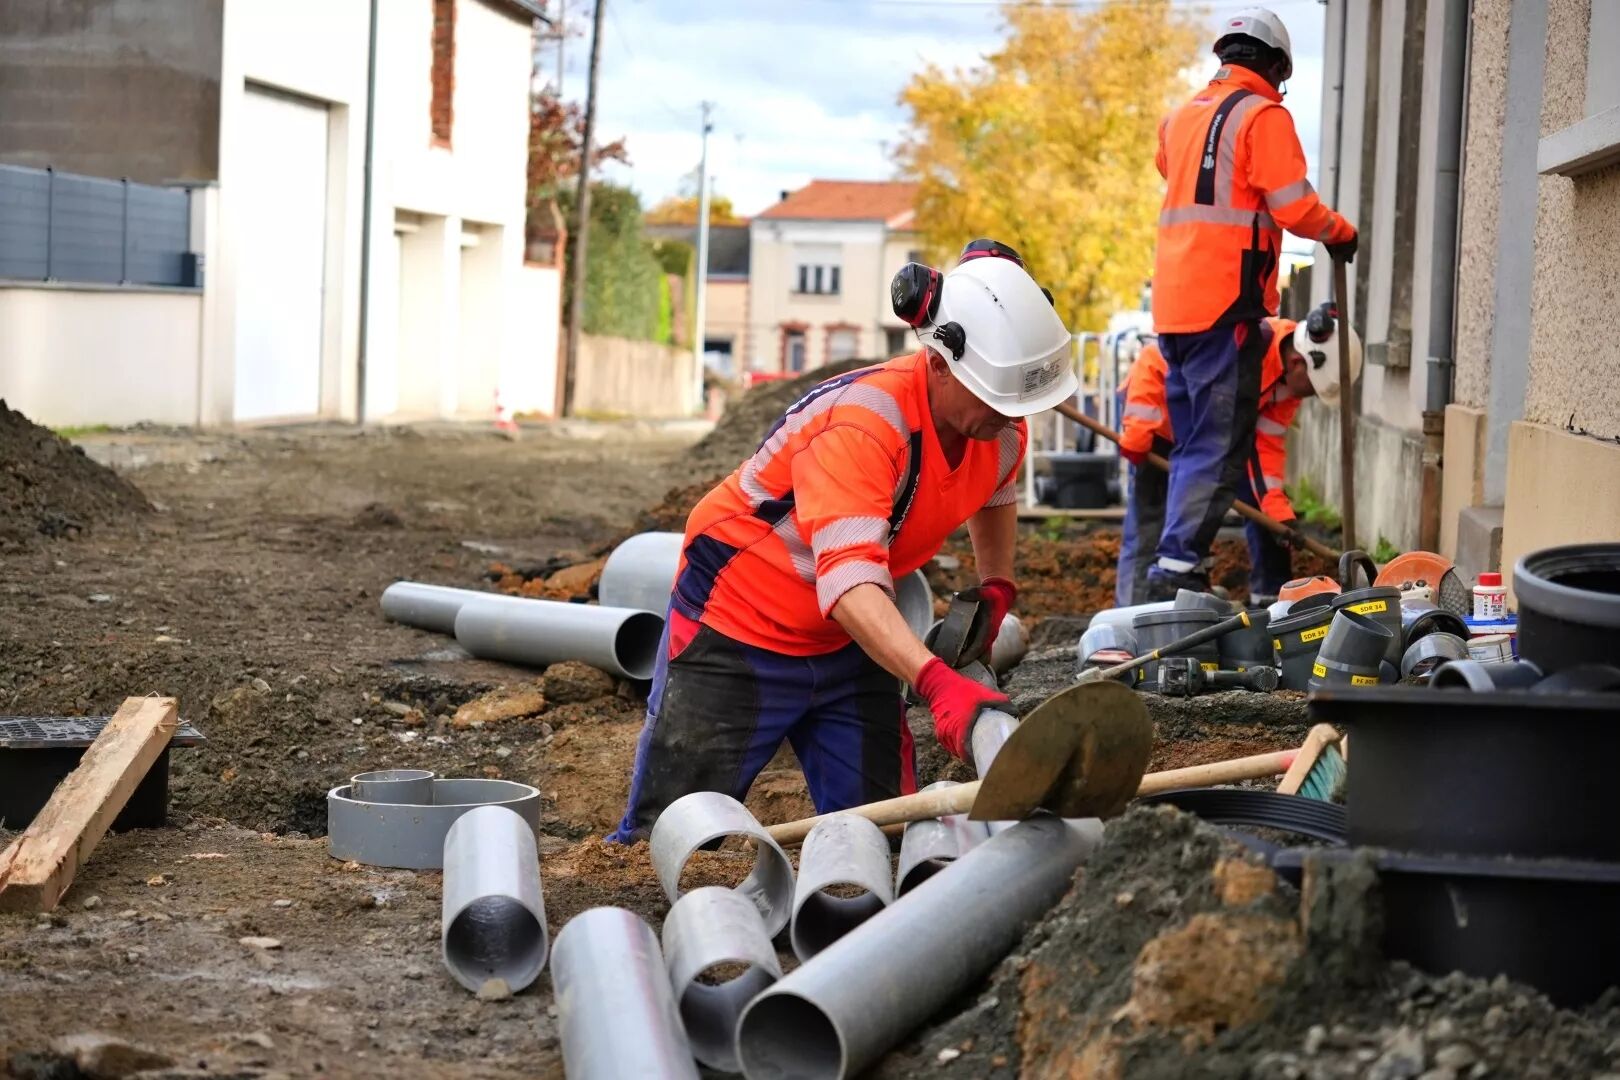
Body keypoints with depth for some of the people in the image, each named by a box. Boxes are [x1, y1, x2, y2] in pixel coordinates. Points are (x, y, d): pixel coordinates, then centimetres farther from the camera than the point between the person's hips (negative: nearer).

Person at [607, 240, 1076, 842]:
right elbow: (849, 580, -45)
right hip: (737, 630, -7)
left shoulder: (1000, 430, -8)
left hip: (846, 642, 7)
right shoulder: (862, 425, -33)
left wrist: (996, 588, 6)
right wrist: (937, 683, -57)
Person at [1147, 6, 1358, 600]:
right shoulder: (1263, 115, -6)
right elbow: (1295, 208, -11)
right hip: (1224, 305, -8)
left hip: (1172, 302, 8)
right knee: (1219, 449, -8)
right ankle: (1178, 565, -16)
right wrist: (1342, 233, 5)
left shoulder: (1181, 115, 17)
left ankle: (1179, 568, 15)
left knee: (1194, 444, 15)